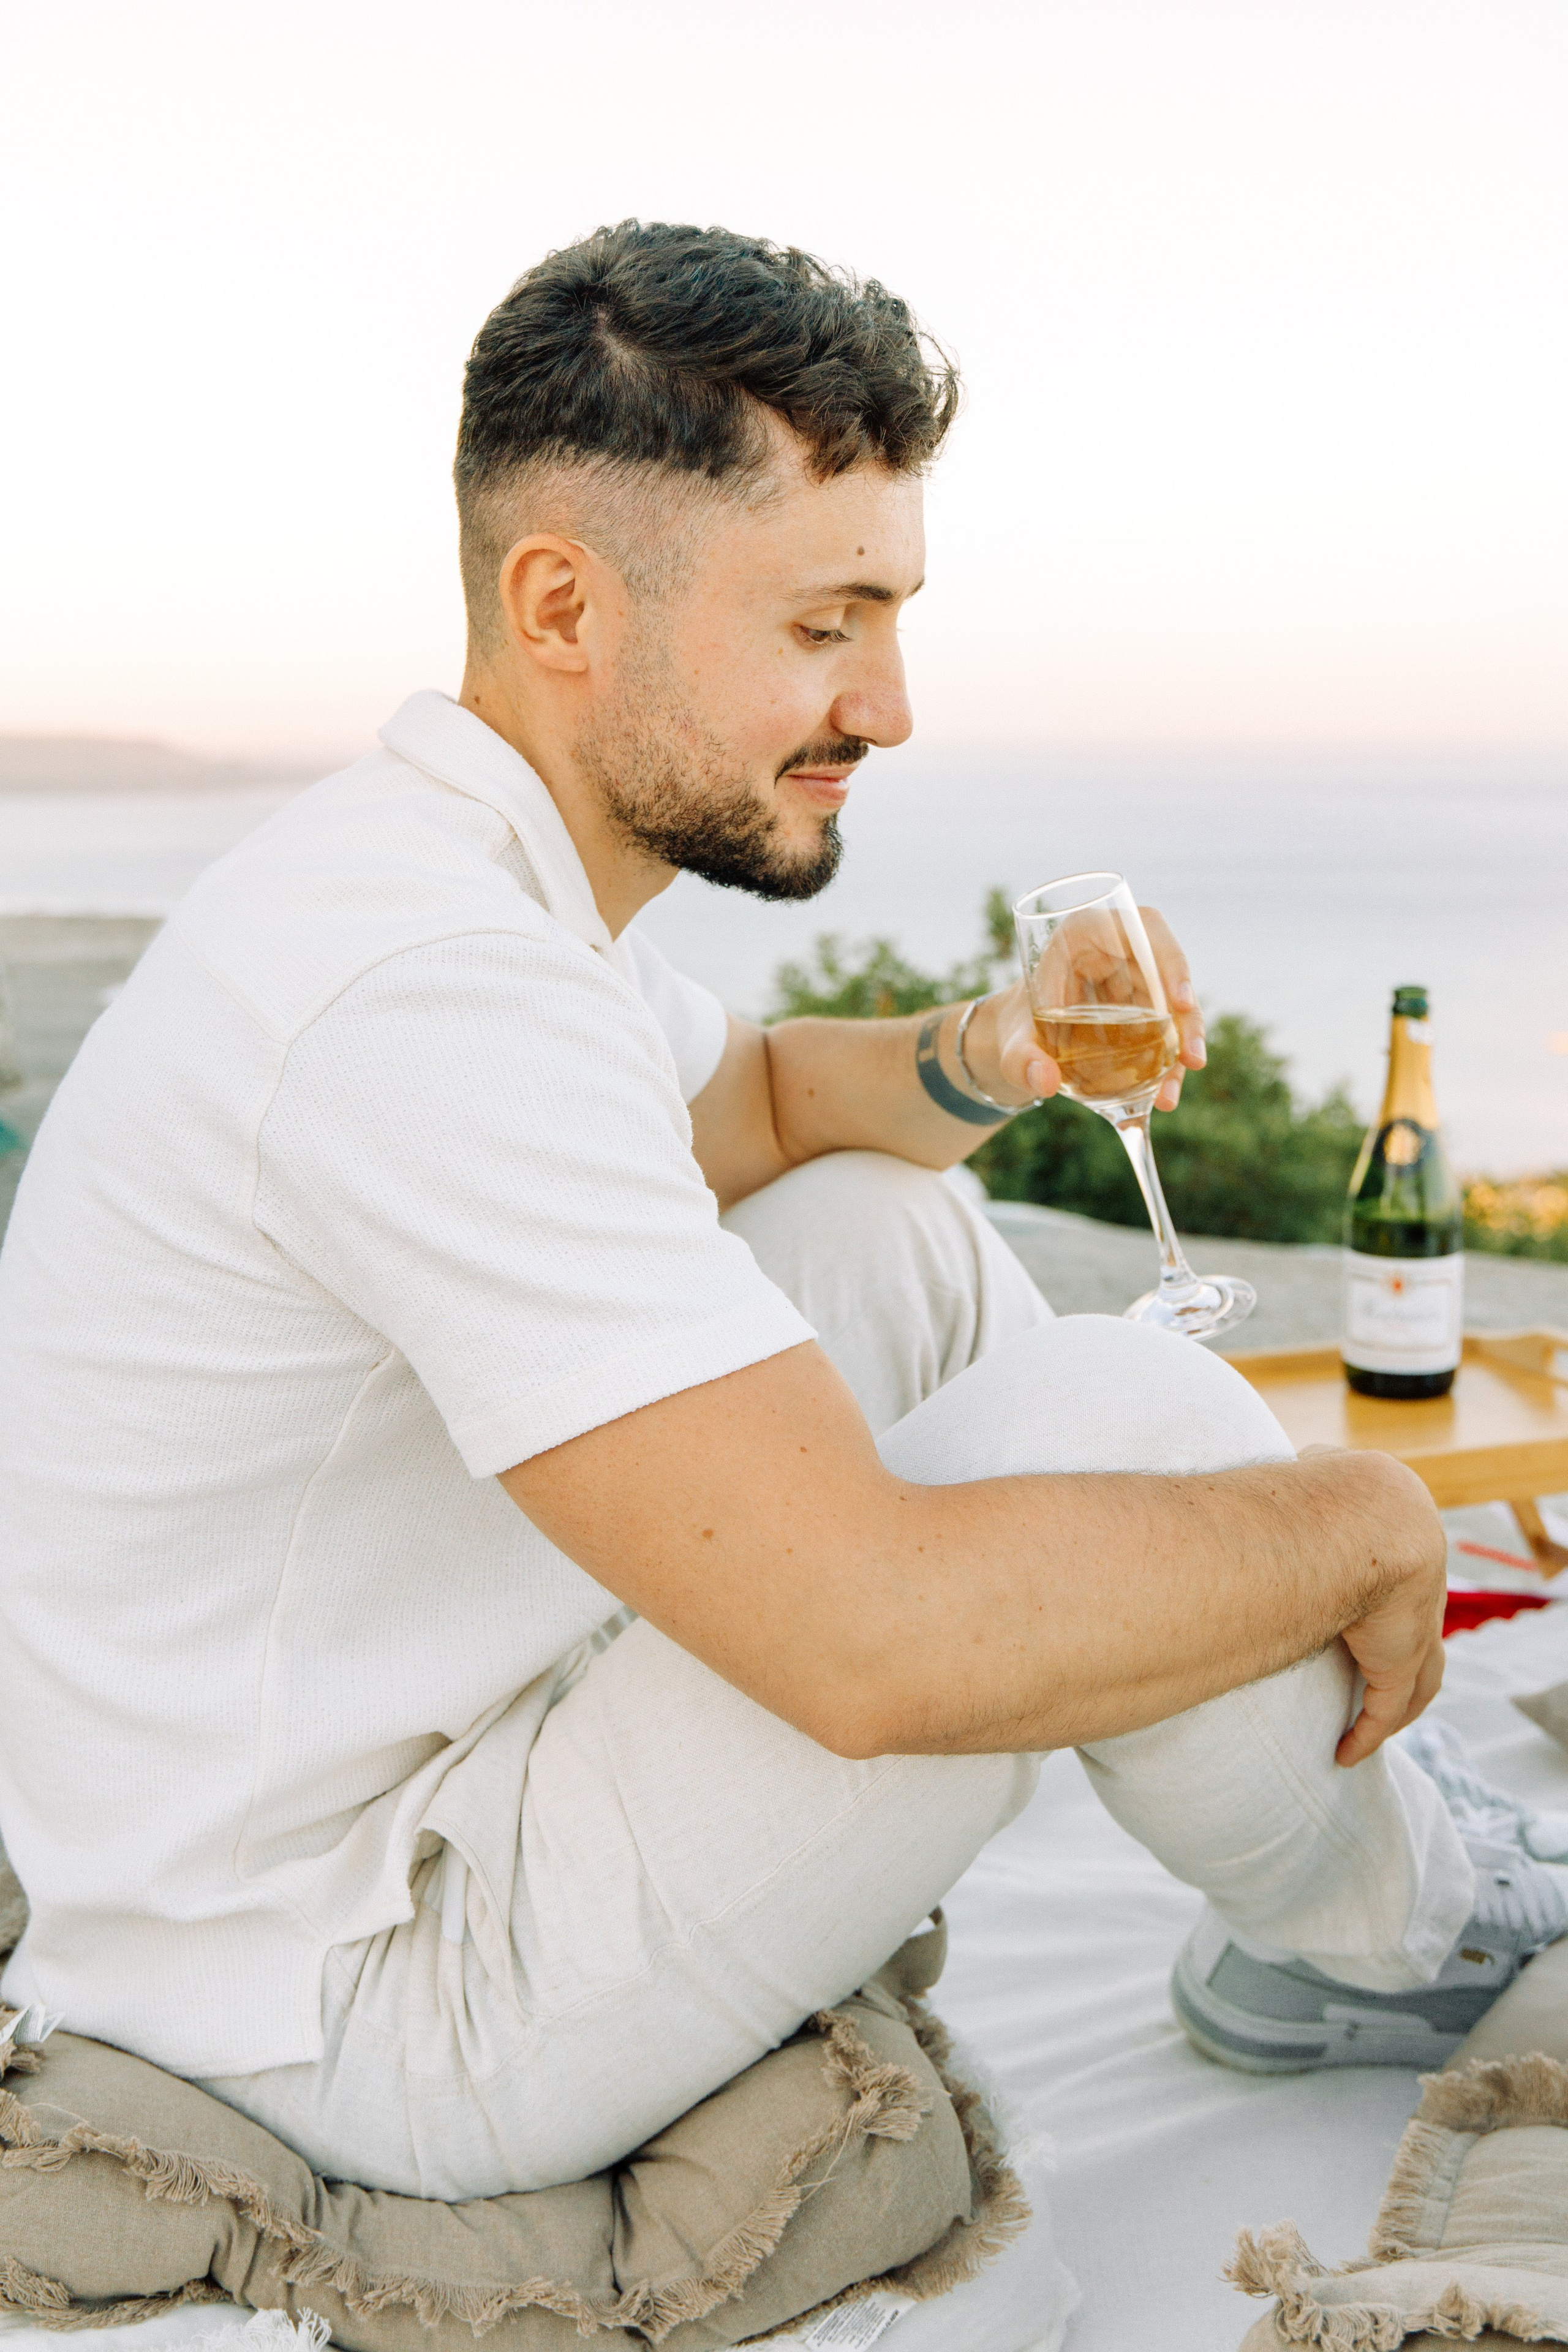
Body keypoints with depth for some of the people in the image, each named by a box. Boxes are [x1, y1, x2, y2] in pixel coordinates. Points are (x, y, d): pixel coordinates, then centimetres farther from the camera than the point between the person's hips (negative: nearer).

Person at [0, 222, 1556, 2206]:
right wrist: (1367, 1515, -18)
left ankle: (1335, 1821, 22)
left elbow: (757, 1103, 22)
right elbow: (876, 1636, -35)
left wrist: (982, 1058, -1)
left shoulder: (495, 873, 3)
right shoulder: (430, 987, -31)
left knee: (902, 1240, 9)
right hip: (373, 1999, -10)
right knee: (1128, 1413, -18)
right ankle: (1387, 1928, 13)